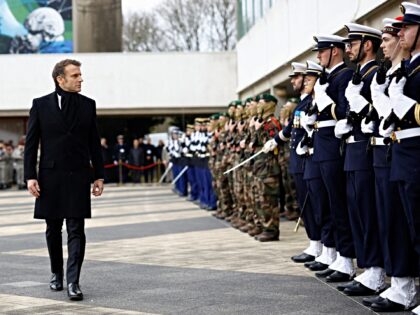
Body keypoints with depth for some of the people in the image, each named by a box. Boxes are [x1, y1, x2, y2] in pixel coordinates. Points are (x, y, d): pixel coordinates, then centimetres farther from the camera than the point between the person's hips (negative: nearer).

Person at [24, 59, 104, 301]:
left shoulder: (88, 105, 6)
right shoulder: (41, 105, 1)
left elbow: (94, 143, 9)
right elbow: (31, 144, 1)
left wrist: (99, 175, 5)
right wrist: (30, 176, -7)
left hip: (78, 176, 0)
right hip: (50, 176, 0)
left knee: (76, 230, -6)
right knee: (53, 230, 12)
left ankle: (73, 282, -6)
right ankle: (56, 274, 30)